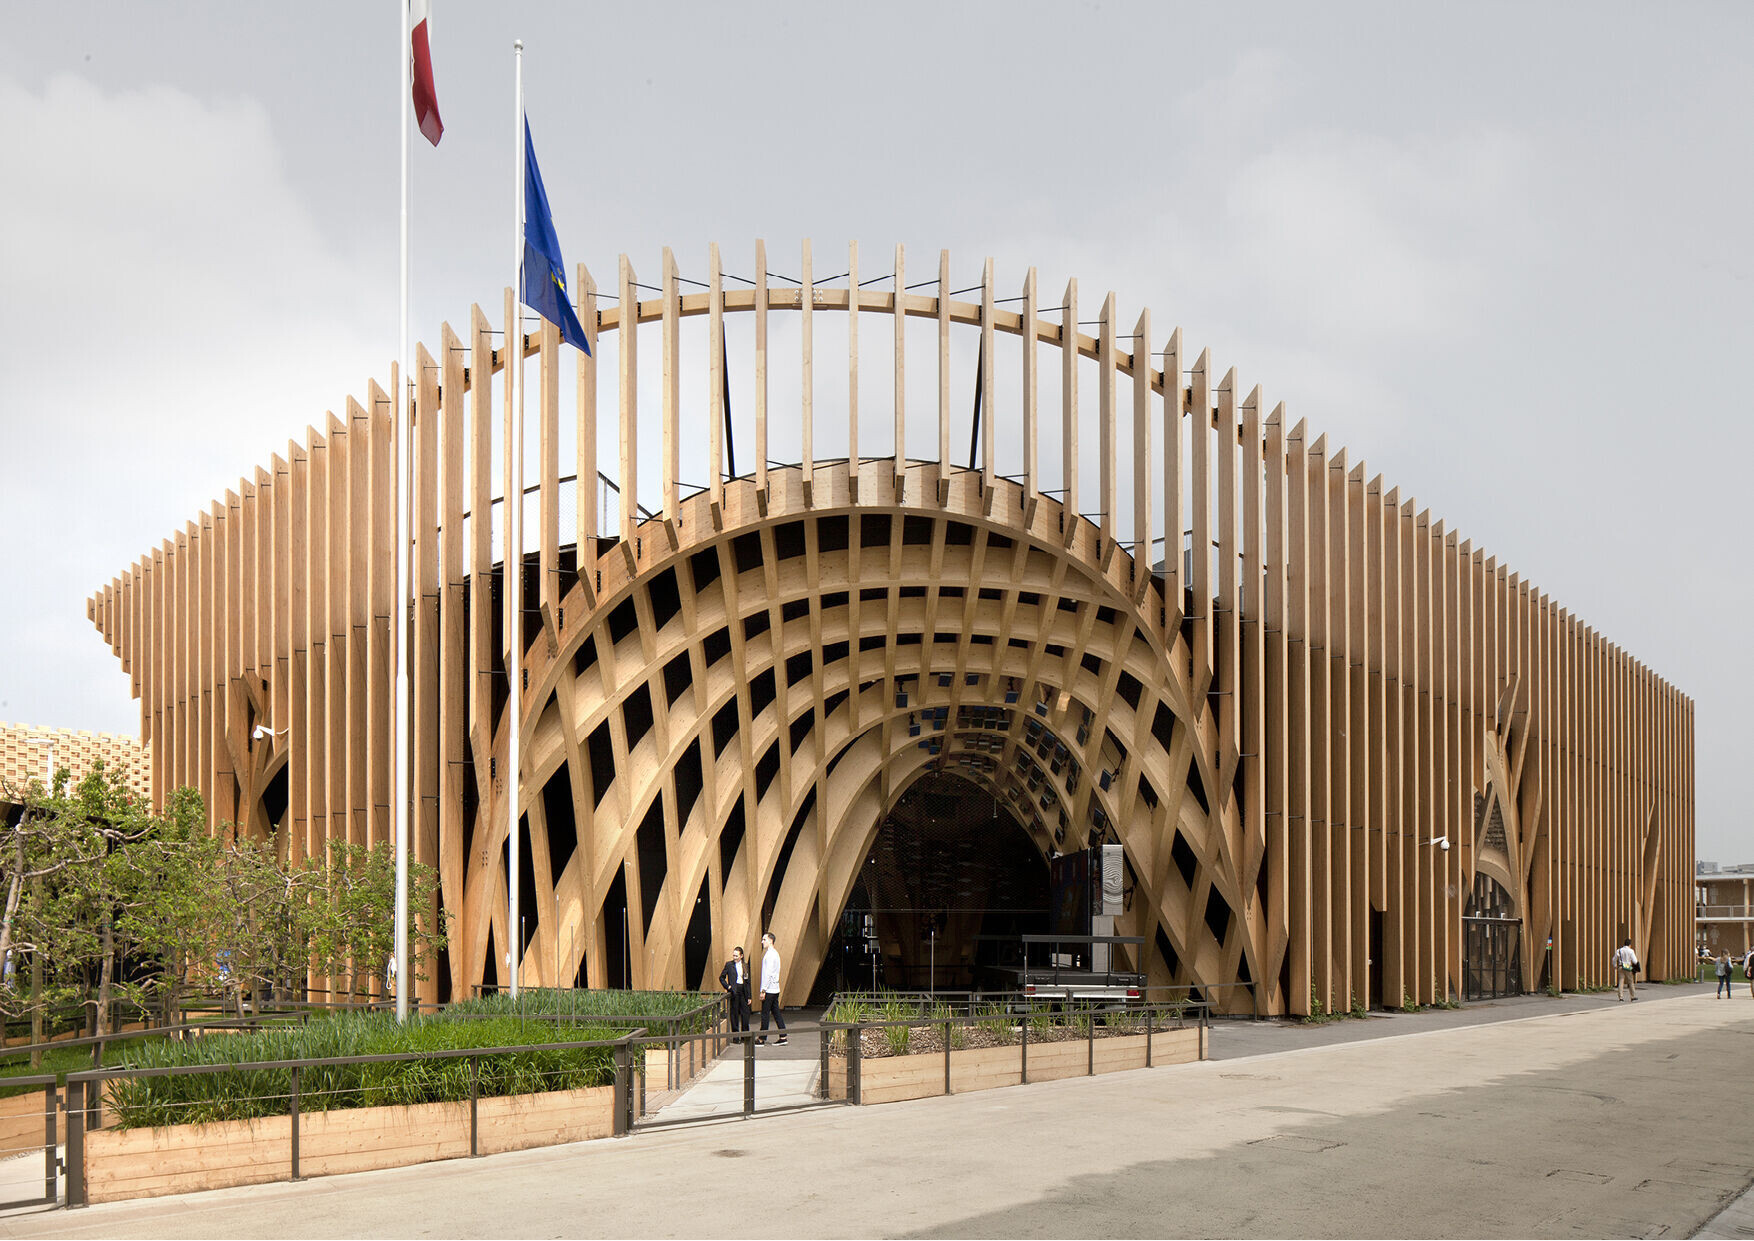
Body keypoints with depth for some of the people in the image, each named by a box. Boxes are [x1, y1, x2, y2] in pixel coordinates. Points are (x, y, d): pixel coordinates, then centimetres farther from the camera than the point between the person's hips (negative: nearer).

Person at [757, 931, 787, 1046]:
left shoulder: (770, 954, -14)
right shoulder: (775, 953, 16)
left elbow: (768, 974, -19)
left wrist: (763, 990, -19)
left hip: (769, 989, -9)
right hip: (775, 988, 9)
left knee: (765, 1013, -3)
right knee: (776, 1012, 8)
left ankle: (762, 1038, 1)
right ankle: (783, 1037, 6)